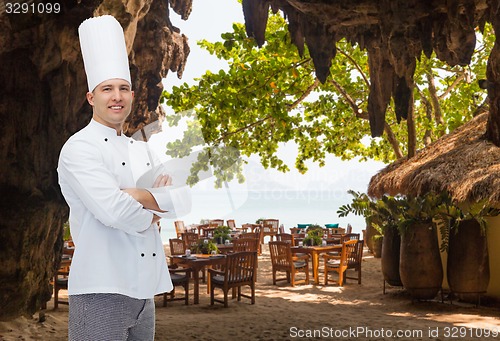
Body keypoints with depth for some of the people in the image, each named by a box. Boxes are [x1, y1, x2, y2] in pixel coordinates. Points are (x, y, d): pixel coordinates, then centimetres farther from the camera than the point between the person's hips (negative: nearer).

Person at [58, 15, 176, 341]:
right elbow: (112, 210, -23)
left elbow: (181, 200, 3)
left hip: (143, 289, 7)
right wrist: (150, 214, -4)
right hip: (101, 290, -7)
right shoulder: (79, 148, -9)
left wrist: (136, 195, -13)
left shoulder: (141, 149, 15)